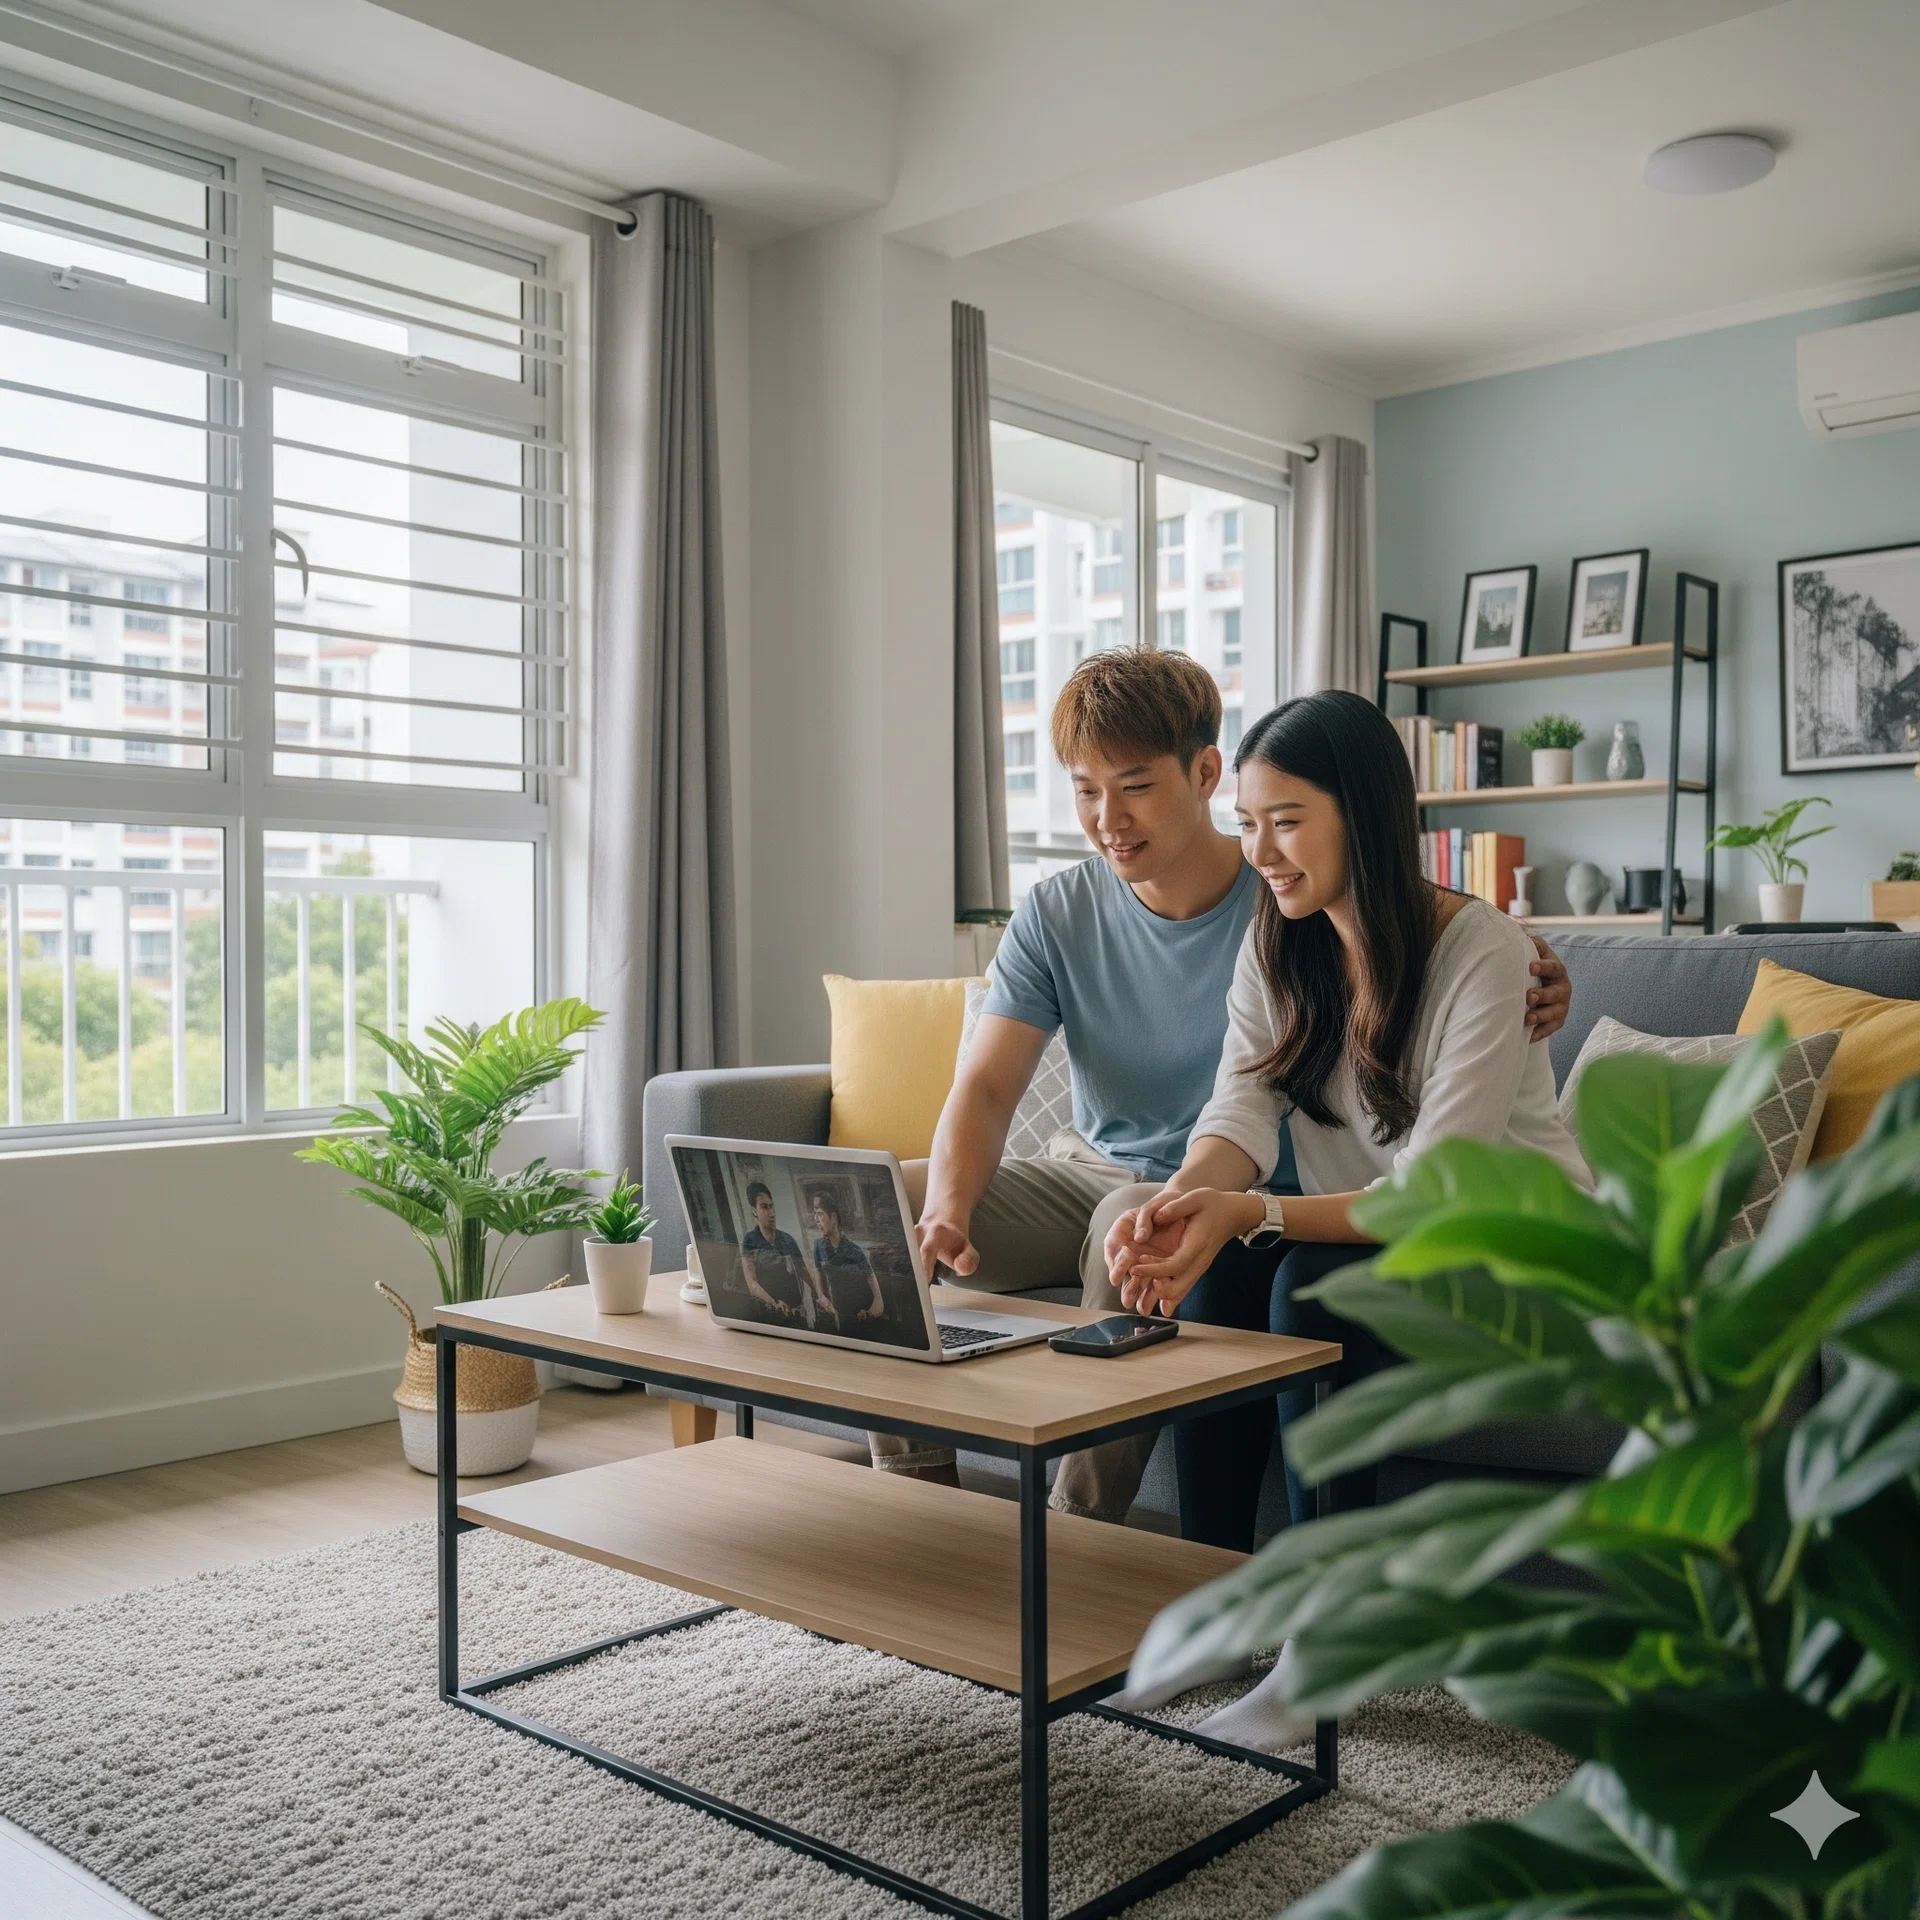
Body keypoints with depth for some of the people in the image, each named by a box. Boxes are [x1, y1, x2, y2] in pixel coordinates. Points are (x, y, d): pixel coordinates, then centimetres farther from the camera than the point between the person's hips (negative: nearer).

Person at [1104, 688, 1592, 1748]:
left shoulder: (1482, 950, -23)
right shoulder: (1277, 943, -3)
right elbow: (1241, 1109, -14)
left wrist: (1251, 1213, -43)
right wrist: (1181, 1201, -37)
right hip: (1365, 1228, 6)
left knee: (1316, 1282, -31)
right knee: (1219, 1278, -23)